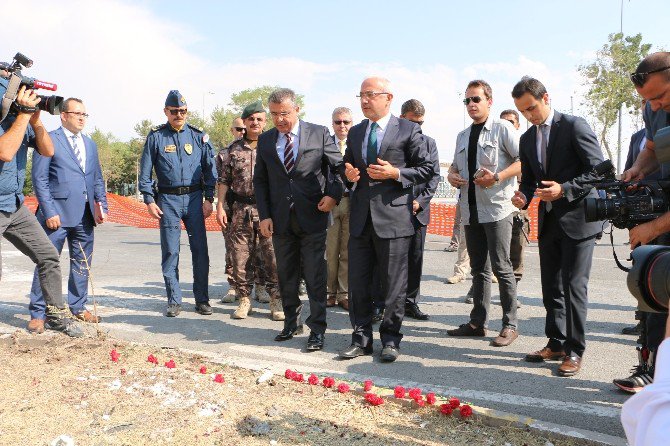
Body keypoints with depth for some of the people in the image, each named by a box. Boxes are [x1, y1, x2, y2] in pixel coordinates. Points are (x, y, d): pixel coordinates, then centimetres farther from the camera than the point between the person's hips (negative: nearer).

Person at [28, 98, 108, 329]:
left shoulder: (90, 144, 18)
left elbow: (98, 179, 19)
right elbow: (39, 179, -6)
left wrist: (102, 205, 7)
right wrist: (49, 212, -13)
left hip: (85, 215, 6)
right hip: (58, 213, -6)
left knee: (82, 263, 11)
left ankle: (78, 307, 25)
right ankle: (38, 313, 8)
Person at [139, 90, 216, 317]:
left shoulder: (199, 136, 6)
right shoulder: (156, 136, 3)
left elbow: (210, 169, 8)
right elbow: (145, 172, 4)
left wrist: (209, 199, 1)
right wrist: (149, 200, -3)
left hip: (194, 198, 1)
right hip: (168, 200, -1)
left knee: (200, 250, 2)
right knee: (170, 252, 2)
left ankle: (202, 299, 12)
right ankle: (174, 301, 12)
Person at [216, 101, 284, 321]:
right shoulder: (234, 149, 10)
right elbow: (224, 179, 11)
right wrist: (220, 207, 3)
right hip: (241, 210, 2)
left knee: (273, 258, -3)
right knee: (240, 257, 5)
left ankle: (276, 302, 8)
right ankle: (244, 299, 19)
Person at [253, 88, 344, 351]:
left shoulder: (319, 134, -1)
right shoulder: (265, 140, 8)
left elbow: (340, 166, 4)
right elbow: (260, 180, 10)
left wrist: (334, 194, -12)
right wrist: (264, 215, 1)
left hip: (312, 217, -3)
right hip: (280, 219, 4)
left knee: (315, 278, -1)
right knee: (286, 277, 12)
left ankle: (317, 330, 9)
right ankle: (292, 323, 27)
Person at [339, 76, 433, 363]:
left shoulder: (408, 130, 0)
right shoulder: (355, 132, 15)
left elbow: (427, 169, 0)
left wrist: (396, 173, -14)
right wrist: (349, 174, 2)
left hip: (393, 217, -5)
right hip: (360, 218, 5)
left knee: (393, 285, 3)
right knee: (357, 283, 8)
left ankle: (390, 339, 19)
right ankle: (361, 339, 21)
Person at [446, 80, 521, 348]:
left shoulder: (502, 129, -3)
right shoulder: (462, 136, 18)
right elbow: (455, 164, 26)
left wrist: (497, 177, -21)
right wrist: (451, 174, 3)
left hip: (496, 208, -7)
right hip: (470, 210, 7)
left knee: (501, 267, -4)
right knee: (478, 268, 13)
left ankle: (510, 324, 5)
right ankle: (478, 322, 21)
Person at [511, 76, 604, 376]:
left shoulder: (575, 126, -8)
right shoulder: (528, 138, 12)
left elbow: (599, 170, -11)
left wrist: (564, 189, -22)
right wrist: (523, 196, -4)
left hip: (577, 219, -7)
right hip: (548, 221, 7)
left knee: (574, 286, -4)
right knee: (551, 287, 12)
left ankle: (574, 351, 6)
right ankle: (556, 343, 24)